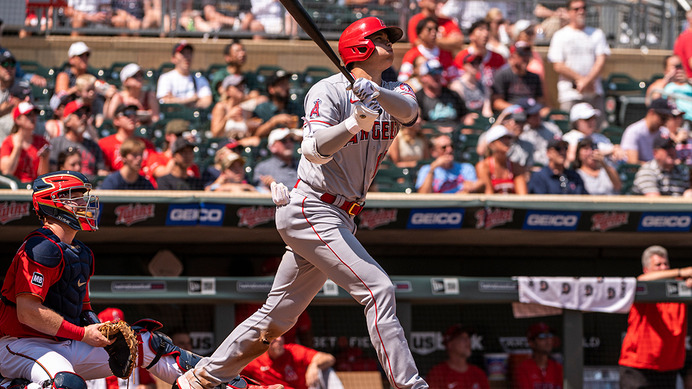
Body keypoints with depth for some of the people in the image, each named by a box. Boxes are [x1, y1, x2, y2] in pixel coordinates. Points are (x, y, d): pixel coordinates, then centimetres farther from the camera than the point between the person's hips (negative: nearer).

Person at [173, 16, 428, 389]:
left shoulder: (395, 91, 10)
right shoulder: (329, 91, -10)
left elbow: (409, 110, -14)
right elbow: (313, 150, -24)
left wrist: (376, 94, -34)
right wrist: (355, 122, -39)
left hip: (339, 218, 8)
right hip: (310, 209, -8)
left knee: (277, 316, 11)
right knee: (377, 288, -19)